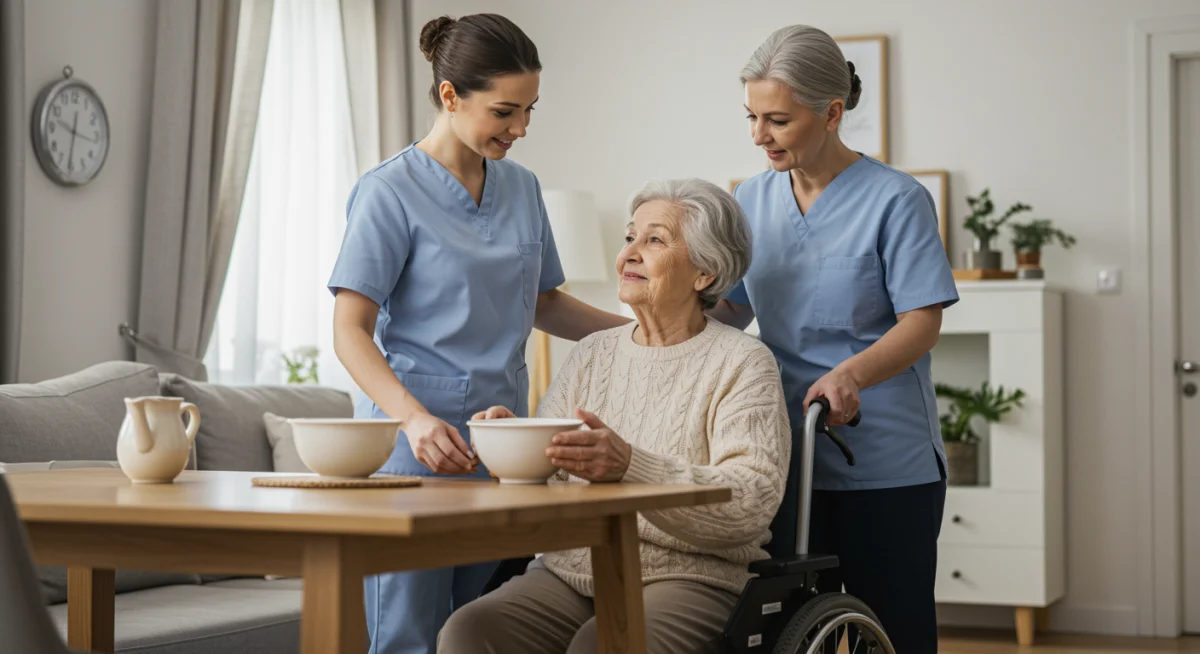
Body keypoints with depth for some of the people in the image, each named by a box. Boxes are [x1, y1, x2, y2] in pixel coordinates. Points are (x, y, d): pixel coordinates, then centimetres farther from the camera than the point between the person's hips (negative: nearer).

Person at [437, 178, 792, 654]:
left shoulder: (742, 363, -1)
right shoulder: (593, 354, 16)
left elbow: (754, 499, -15)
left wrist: (630, 467, -27)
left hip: (687, 578, -4)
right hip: (571, 569, 5)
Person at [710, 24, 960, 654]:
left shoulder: (896, 199, -8)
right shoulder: (752, 199, 8)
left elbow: (922, 320, -13)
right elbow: (732, 306, 14)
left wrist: (851, 374, -29)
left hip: (886, 465, -5)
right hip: (785, 456, 5)